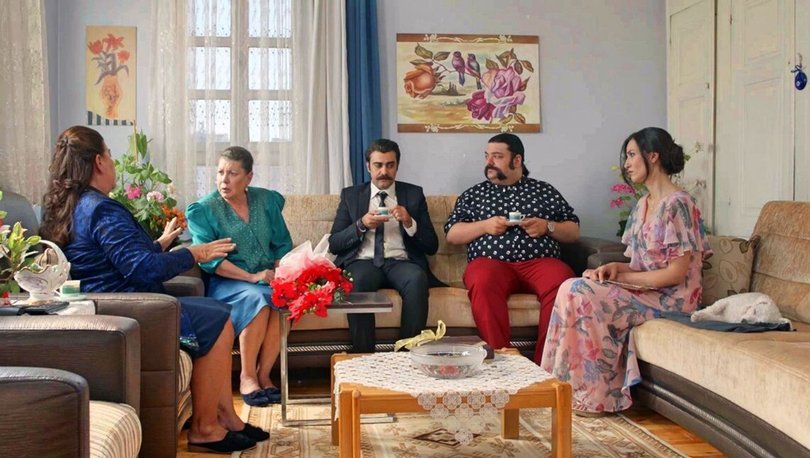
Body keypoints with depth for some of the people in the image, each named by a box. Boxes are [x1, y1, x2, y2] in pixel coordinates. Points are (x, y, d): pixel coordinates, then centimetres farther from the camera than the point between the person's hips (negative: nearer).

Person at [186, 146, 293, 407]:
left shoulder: (268, 200, 10)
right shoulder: (203, 210, -1)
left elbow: (283, 244, 12)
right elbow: (208, 259, -11)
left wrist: (279, 272, -9)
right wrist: (252, 277, -20)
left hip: (268, 278, 3)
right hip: (227, 281, -3)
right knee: (258, 299, -35)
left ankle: (263, 375, -19)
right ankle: (247, 377, -23)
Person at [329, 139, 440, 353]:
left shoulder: (414, 194, 15)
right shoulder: (350, 195, 16)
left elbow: (431, 246, 9)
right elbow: (334, 244, 8)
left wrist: (409, 223, -9)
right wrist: (361, 225, -9)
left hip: (400, 263, 0)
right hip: (363, 262, 0)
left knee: (417, 278, -35)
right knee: (358, 280, -36)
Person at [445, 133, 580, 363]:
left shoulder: (545, 191, 22)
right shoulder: (473, 194, 23)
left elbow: (574, 232, 21)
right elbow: (451, 234, 16)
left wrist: (547, 226, 0)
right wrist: (484, 225, -1)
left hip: (540, 261, 0)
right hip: (491, 262, 0)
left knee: (562, 282, -34)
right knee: (483, 282, -37)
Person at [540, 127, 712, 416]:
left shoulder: (678, 204, -13)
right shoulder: (643, 205, 15)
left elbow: (676, 273, -17)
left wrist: (622, 276, -13)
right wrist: (615, 267, -6)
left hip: (670, 300, -8)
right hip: (644, 292, 8)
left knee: (577, 294, -23)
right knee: (574, 289, -13)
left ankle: (596, 396, -13)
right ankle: (570, 386, -10)